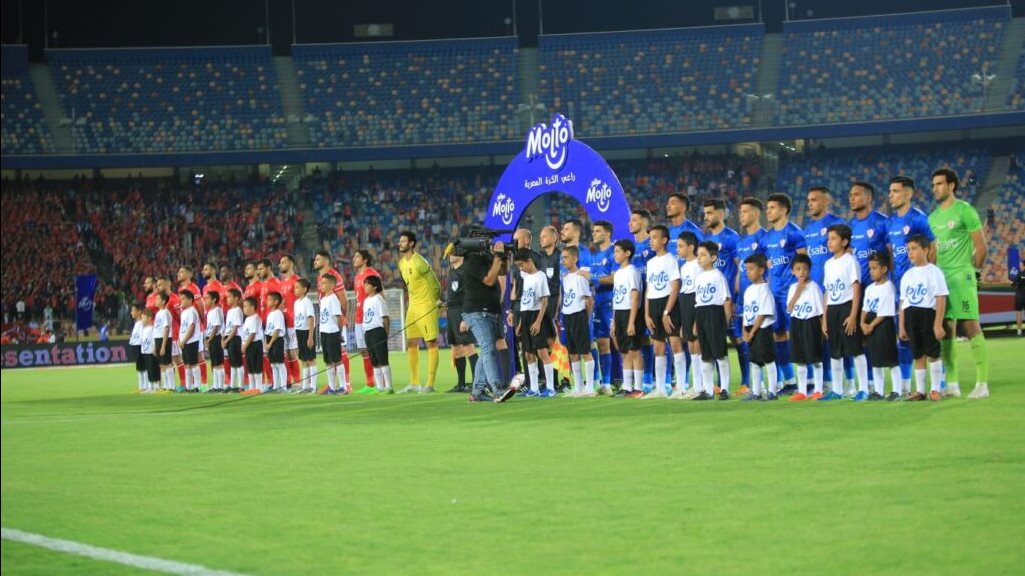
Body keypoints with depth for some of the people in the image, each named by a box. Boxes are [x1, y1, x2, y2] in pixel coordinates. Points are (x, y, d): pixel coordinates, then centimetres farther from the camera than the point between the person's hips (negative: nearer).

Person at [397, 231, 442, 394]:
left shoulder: (419, 262, -17)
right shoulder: (402, 263, 9)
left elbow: (435, 284, -11)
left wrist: (437, 300, -3)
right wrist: (412, 299, 16)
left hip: (426, 306, -9)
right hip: (412, 307, 9)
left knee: (431, 344, -4)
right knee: (411, 344, 10)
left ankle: (430, 384, -4)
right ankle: (414, 383, 16)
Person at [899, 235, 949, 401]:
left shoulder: (934, 272, -5)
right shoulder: (907, 275, 13)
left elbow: (941, 299, -9)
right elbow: (903, 302, 15)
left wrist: (938, 324, -15)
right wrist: (902, 326, 11)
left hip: (928, 314, -6)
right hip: (911, 317, 6)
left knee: (933, 353, -2)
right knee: (918, 355, 10)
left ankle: (935, 389, 6)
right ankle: (920, 390, 15)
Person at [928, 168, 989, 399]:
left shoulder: (964, 211, -5)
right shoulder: (933, 217, 15)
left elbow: (981, 247, -6)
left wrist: (971, 269, -3)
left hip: (961, 278, -7)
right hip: (940, 278, 7)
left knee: (971, 327, -10)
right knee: (945, 331, 7)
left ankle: (982, 383, -9)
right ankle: (952, 384, 12)